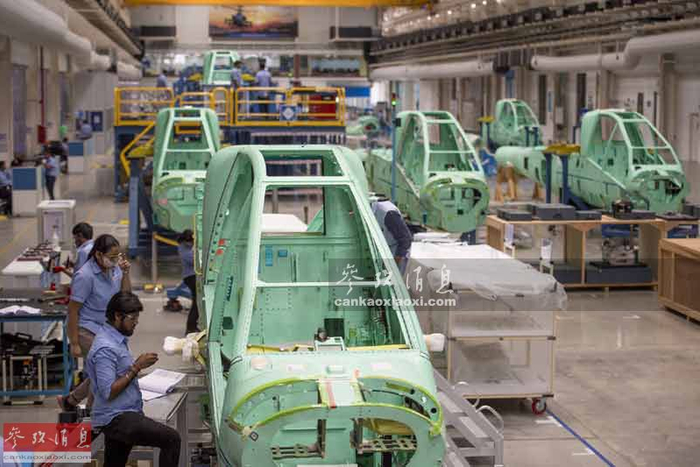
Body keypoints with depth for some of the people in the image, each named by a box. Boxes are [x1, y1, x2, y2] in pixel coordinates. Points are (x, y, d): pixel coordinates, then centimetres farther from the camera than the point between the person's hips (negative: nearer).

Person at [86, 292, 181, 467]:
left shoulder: (117, 340, 14)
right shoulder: (106, 349, -19)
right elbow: (108, 392, -23)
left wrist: (138, 365, 9)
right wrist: (136, 368, -20)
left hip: (122, 415, 11)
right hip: (116, 418, -11)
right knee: (172, 439, -19)